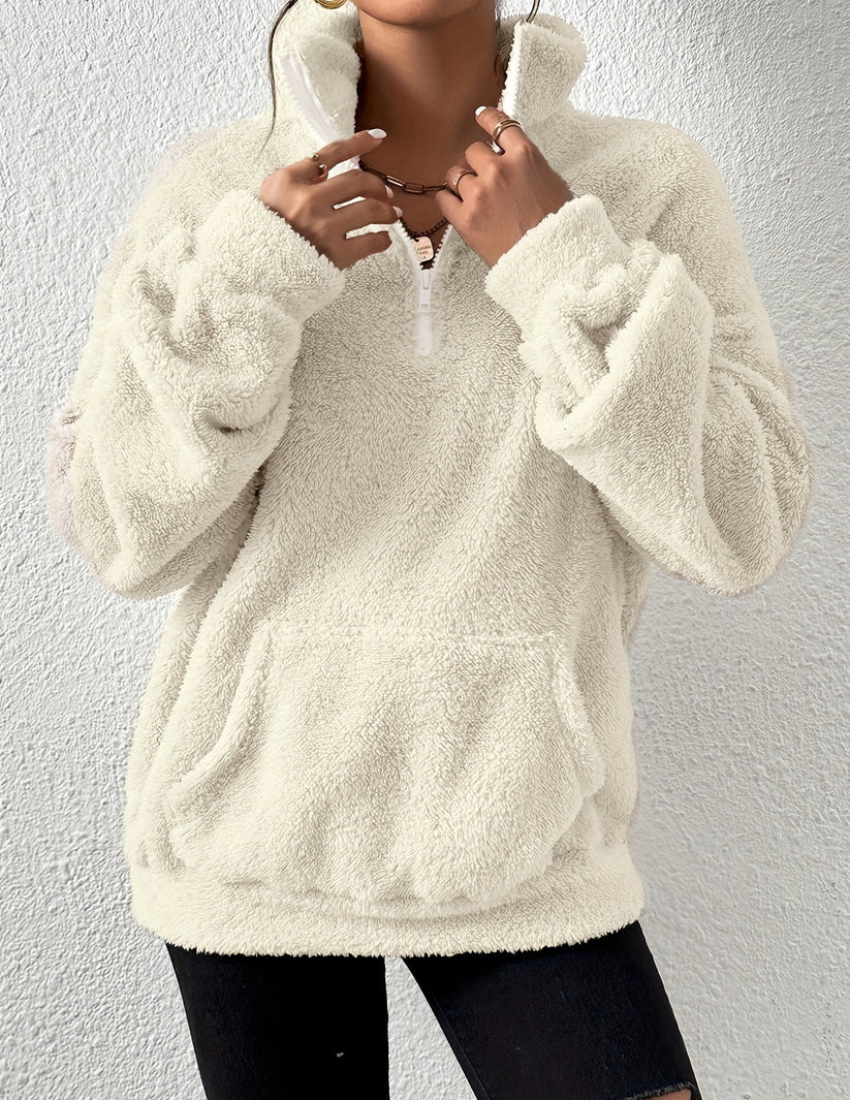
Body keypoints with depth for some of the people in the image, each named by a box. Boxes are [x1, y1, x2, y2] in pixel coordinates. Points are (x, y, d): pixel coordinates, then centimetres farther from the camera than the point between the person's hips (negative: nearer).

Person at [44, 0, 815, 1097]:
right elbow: (125, 539, -5)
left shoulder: (653, 185, -4)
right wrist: (244, 279, -16)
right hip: (257, 808, 1)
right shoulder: (220, 186, -3)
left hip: (521, 837, 0)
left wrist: (565, 264, -15)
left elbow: (740, 534, -9)